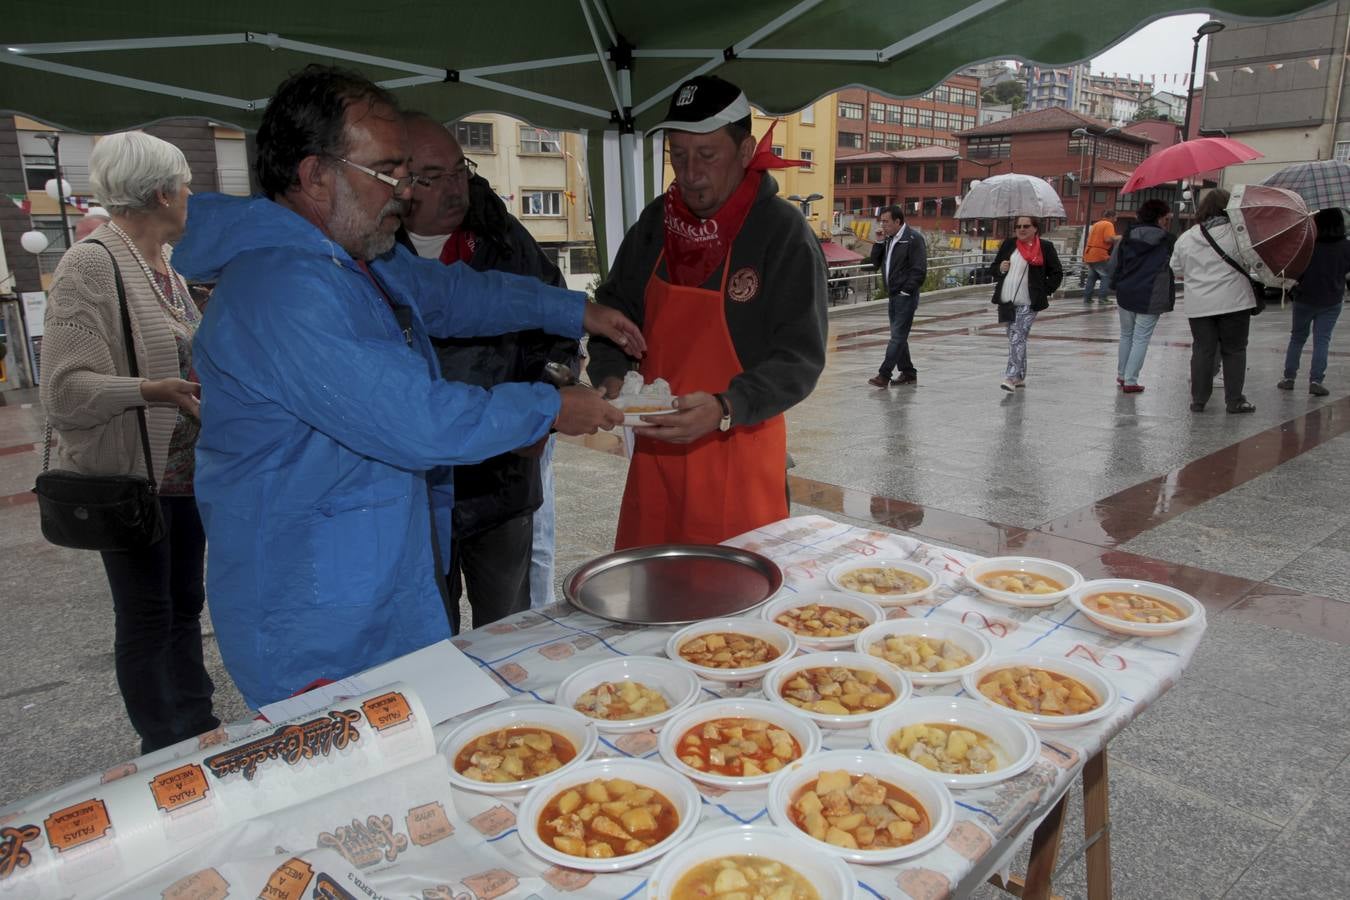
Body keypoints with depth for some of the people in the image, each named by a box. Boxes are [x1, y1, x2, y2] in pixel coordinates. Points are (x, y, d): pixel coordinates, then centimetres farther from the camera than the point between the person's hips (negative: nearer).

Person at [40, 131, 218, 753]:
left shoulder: (165, 265, 10)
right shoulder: (92, 265, -16)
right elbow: (66, 389, -22)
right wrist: (152, 391, -32)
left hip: (183, 467, 8)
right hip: (131, 474, -8)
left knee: (184, 604, 17)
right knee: (145, 617, 5)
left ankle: (197, 731, 31)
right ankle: (163, 752, 21)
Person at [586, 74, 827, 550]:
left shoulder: (783, 231, -11)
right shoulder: (656, 221, 5)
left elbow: (800, 358, -14)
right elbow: (614, 309, 15)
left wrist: (726, 409, -28)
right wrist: (609, 376, -4)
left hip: (740, 454, -4)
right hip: (655, 447, 5)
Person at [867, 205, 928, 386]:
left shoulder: (914, 239, -11)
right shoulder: (888, 239, 13)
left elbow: (920, 270, -15)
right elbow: (876, 264, 12)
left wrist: (906, 291, -16)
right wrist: (879, 242, 1)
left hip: (905, 296, -9)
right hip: (893, 295, 9)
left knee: (898, 336, -8)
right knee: (898, 336, 12)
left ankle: (884, 375, -10)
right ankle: (908, 373, 21)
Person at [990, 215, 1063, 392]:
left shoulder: (1045, 247, 1)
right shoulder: (1008, 244, 11)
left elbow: (1057, 273, 5)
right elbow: (992, 268, 16)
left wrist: (1045, 291, -3)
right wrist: (1000, 269, -6)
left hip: (1028, 304, -5)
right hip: (1006, 301, 5)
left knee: (1017, 338, -16)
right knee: (1014, 339, 13)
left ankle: (1011, 377, -21)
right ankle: (1019, 376, 24)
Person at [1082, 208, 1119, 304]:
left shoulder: (1095, 224, 19)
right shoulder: (1108, 224, -8)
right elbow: (1108, 239, -19)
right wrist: (1118, 238, -3)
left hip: (1089, 255, 8)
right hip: (1100, 256, -8)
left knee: (1092, 277, 15)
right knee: (1107, 276, -1)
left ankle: (1087, 297, 12)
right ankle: (1103, 298, -8)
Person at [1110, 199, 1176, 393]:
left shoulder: (1128, 236, 3)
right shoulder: (1167, 240, -8)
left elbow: (1114, 262, 6)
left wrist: (1117, 284, 17)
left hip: (1125, 294, 4)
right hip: (1151, 298, -4)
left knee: (1126, 335, 20)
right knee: (1141, 339, 1)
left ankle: (1121, 375, 27)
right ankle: (1130, 381, 0)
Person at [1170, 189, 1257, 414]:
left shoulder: (1185, 238, 2)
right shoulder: (1236, 232, -7)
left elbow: (1178, 272, 11)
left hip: (1198, 305, 2)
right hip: (1233, 302, -2)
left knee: (1202, 351, 8)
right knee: (1234, 351, 6)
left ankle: (1198, 400, 10)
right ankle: (1234, 400, 9)